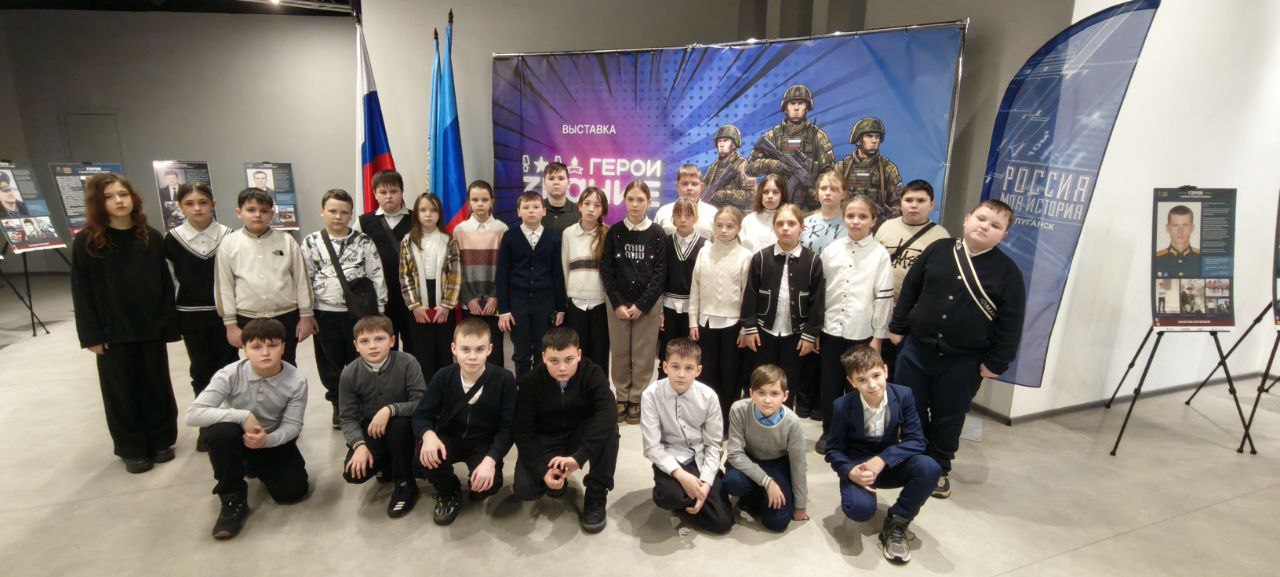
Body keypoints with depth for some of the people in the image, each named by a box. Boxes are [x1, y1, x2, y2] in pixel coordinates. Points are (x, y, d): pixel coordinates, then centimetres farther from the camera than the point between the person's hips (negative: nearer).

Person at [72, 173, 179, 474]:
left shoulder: (151, 238, 0)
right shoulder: (86, 242, -5)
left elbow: (165, 285, 1)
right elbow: (81, 293, -4)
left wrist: (168, 323, -2)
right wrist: (91, 335, -6)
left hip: (151, 328, 1)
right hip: (113, 332, -1)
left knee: (157, 386, 10)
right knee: (122, 391, 9)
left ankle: (161, 440, 26)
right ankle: (132, 448, 24)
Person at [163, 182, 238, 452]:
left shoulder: (227, 236, -6)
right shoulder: (172, 240, -4)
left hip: (224, 312, -1)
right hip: (191, 316, 1)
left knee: (228, 366, 8)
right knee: (201, 369, 11)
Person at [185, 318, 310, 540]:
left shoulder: (296, 381, -20)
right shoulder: (230, 374, -23)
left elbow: (293, 425, -15)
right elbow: (193, 414, -29)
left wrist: (267, 439, -35)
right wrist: (242, 416, -38)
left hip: (274, 441, 1)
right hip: (237, 439, -1)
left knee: (293, 491, -15)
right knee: (222, 431, -36)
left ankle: (258, 469, 23)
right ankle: (233, 498, -14)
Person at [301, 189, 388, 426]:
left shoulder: (363, 241, -1)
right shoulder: (311, 242, 2)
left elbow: (377, 276, -1)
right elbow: (305, 280, 4)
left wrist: (378, 311, -4)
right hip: (325, 314, 2)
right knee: (330, 363, 13)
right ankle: (339, 406, 30)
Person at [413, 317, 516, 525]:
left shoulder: (504, 379, -18)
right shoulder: (443, 376, -11)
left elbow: (507, 427, -17)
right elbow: (421, 415, -8)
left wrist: (490, 459, -34)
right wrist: (428, 435, -33)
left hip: (485, 443, -2)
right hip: (449, 438, 2)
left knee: (488, 484, -29)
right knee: (427, 456, -31)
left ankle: (475, 492, 14)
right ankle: (449, 493, 5)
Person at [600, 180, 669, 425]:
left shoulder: (657, 234, -1)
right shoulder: (614, 232, 2)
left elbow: (660, 273, -5)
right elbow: (606, 269, 0)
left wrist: (641, 305, -11)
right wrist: (617, 304, -9)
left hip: (647, 304, -1)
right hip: (618, 303, 1)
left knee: (643, 354, 3)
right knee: (620, 352, 6)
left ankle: (637, 399, 16)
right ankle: (622, 397, 20)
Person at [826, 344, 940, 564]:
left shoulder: (904, 395, -14)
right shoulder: (843, 406, -18)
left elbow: (916, 441, -13)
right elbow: (834, 450, -10)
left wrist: (883, 459, -28)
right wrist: (850, 472, -32)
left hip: (890, 463, 3)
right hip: (857, 466, -2)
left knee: (930, 469, -28)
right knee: (859, 509, -32)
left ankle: (895, 525, -7)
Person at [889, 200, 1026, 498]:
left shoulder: (1007, 271, -6)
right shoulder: (938, 249, -2)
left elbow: (1010, 322, -4)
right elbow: (909, 289, 4)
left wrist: (996, 362, -5)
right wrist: (898, 326, 4)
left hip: (963, 362, -1)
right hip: (916, 349, 2)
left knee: (948, 420, 13)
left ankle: (939, 469, 34)